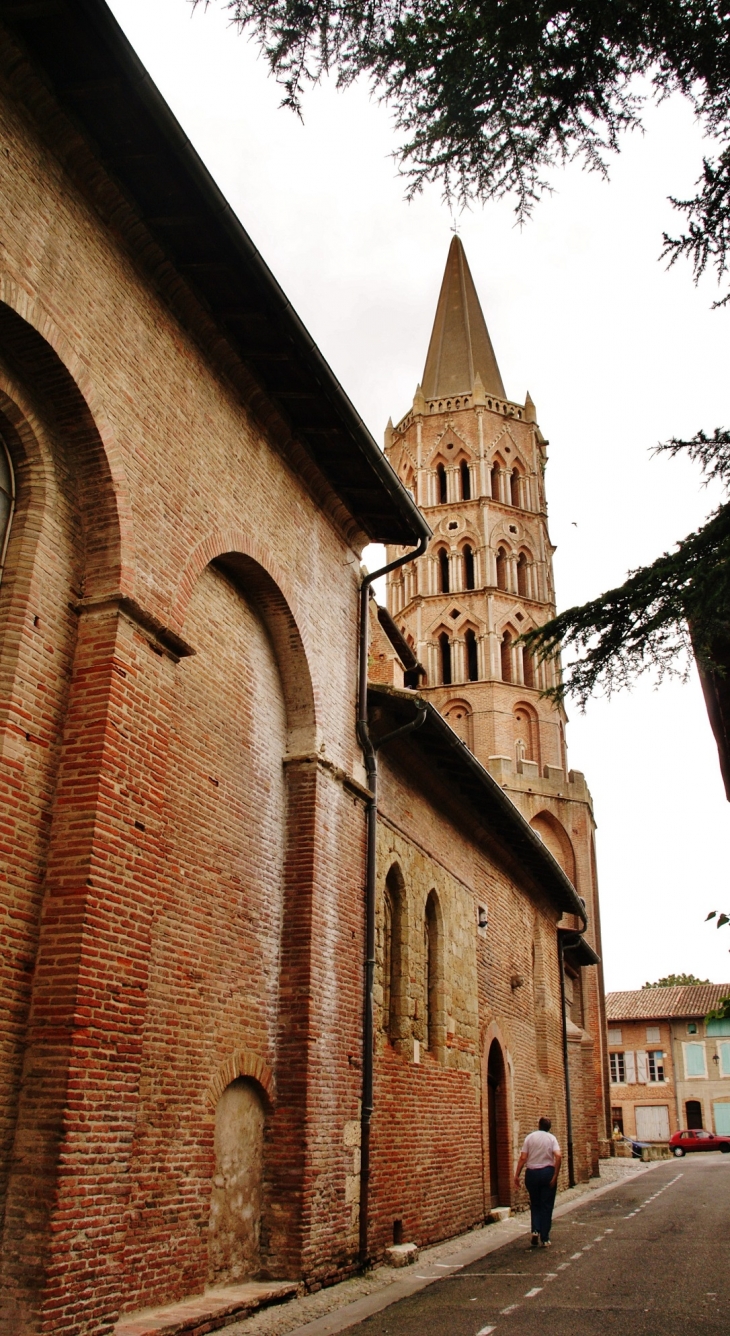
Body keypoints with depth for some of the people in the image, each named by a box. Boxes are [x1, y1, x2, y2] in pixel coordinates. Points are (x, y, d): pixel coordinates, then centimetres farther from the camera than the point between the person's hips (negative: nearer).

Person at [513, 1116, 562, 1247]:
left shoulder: (530, 1137, 3)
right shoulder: (552, 1138, 0)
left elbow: (523, 1158, -4)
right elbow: (558, 1157, -15)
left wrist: (517, 1175, -1)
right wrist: (555, 1176, -12)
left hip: (532, 1173, 1)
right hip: (547, 1172, -1)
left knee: (535, 1204, 17)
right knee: (546, 1206, 7)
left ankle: (535, 1230, -2)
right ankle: (545, 1239, 8)